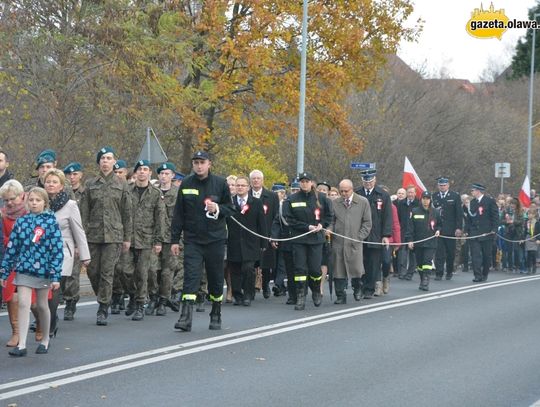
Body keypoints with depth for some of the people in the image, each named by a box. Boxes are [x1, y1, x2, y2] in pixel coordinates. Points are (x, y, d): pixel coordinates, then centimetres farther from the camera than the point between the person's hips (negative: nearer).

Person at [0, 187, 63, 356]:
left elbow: (57, 250, -7)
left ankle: (45, 340, 28)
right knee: (23, 304, -8)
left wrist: (56, 276, -11)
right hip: (23, 269, 2)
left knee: (42, 305, 10)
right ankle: (21, 344, -9)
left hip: (43, 269, -2)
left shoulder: (51, 222, -5)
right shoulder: (21, 221, 3)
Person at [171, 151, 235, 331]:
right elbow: (178, 213, 6)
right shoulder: (186, 184, 3)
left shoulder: (220, 183, 0)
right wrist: (175, 240, 3)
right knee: (190, 276, -11)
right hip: (192, 240, 0)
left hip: (215, 239, 0)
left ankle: (216, 316, 24)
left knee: (216, 278, 9)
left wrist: (218, 209, -16)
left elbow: (231, 209, 6)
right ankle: (186, 316, -18)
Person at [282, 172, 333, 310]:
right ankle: (300, 297, -3)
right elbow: (289, 219, -3)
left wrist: (321, 225, -5)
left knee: (315, 269, 0)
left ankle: (316, 292, 26)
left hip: (316, 239, 0)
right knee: (300, 268, -5)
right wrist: (307, 227, -10)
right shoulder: (291, 200, 0)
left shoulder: (321, 198, 3)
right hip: (299, 239, 0)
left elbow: (329, 215, 12)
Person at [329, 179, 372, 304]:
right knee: (338, 270, -1)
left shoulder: (363, 202, 4)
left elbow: (367, 223, 5)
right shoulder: (334, 203, 9)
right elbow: (331, 221, 15)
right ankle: (341, 296, 8)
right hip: (338, 242, 1)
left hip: (355, 242, -1)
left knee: (356, 270, -1)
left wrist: (359, 237, -4)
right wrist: (329, 229, -6)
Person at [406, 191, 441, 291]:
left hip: (430, 243, -1)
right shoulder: (415, 212, 2)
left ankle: (425, 282, -15)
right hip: (418, 243, 1)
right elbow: (410, 227, 0)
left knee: (428, 262, -12)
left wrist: (438, 230, -1)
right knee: (419, 263, 7)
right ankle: (423, 281, 21)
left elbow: (440, 224, 20)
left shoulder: (434, 212, 6)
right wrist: (410, 240, -7)